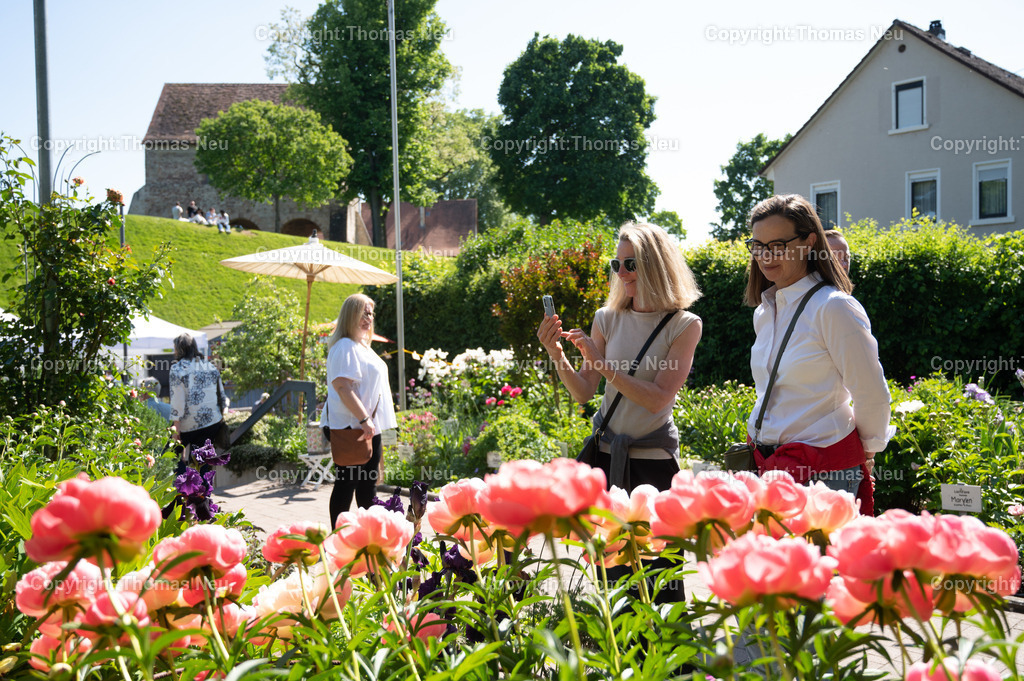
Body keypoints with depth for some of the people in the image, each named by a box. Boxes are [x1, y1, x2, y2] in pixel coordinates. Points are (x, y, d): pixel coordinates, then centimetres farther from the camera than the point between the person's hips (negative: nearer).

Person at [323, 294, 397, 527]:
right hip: (352, 428, -10)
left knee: (368, 483, 14)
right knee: (346, 483, -4)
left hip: (369, 427, 10)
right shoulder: (345, 347, -13)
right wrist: (364, 419, -25)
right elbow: (342, 386, -23)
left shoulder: (362, 346, 19)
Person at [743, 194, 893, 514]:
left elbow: (872, 395, -8)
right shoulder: (764, 311, 10)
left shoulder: (834, 308, -13)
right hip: (767, 463, 7)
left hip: (823, 472, -7)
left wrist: (866, 451, 4)